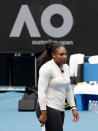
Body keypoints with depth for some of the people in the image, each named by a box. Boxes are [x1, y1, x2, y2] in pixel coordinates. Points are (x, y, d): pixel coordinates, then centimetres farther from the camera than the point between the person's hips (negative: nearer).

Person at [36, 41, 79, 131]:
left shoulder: (65, 67, 10)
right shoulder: (47, 68, -15)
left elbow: (68, 90, 17)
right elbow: (41, 91, -18)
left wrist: (74, 108, 10)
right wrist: (43, 113, -21)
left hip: (59, 109, 9)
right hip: (48, 109, -9)